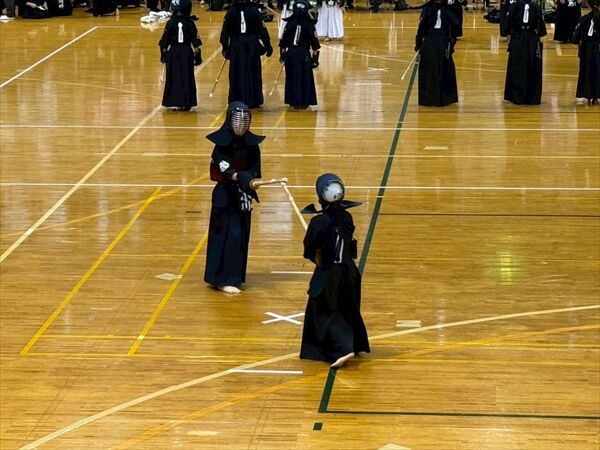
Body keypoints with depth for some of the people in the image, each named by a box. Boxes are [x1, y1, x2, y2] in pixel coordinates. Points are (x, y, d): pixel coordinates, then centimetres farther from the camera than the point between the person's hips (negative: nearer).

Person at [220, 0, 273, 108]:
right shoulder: (254, 10, -5)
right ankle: (253, 100, 10)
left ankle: (237, 102, 6)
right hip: (252, 47, -1)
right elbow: (262, 29, -4)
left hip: (236, 47, 1)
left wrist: (225, 47, 9)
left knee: (237, 75, 6)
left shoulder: (231, 11, -2)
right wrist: (267, 45, 2)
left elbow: (225, 31, 1)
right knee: (253, 74, 8)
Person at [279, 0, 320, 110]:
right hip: (304, 54, -1)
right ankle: (304, 102, 10)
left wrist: (282, 54, 11)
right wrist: (315, 58, 2)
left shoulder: (290, 24, -2)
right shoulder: (309, 25, -5)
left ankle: (293, 101, 13)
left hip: (291, 53, 1)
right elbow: (315, 44, -4)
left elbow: (283, 41, 0)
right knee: (305, 78, 8)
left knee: (292, 77, 10)